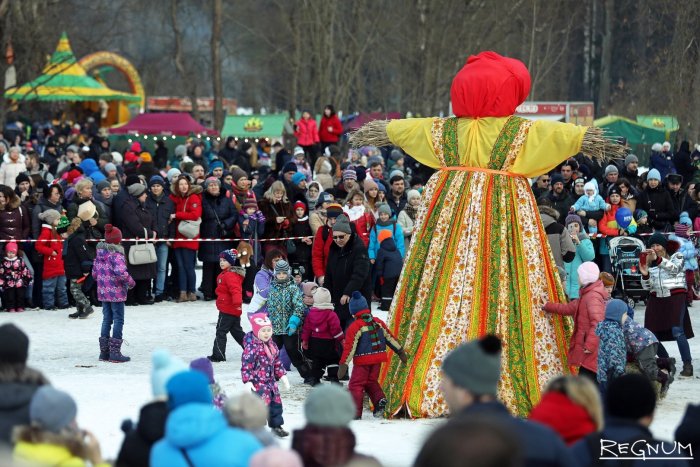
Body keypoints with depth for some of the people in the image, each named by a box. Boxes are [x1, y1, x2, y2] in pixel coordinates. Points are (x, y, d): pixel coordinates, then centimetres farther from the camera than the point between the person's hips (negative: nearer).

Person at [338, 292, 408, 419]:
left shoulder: (355, 327, -12)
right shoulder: (378, 323, 5)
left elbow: (349, 347, -15)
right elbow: (390, 338, 12)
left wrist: (343, 364, -15)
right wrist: (401, 352, 21)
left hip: (362, 361, -5)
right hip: (377, 359, 5)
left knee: (356, 385, 3)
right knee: (371, 382, 22)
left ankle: (355, 412, -4)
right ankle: (380, 400, -4)